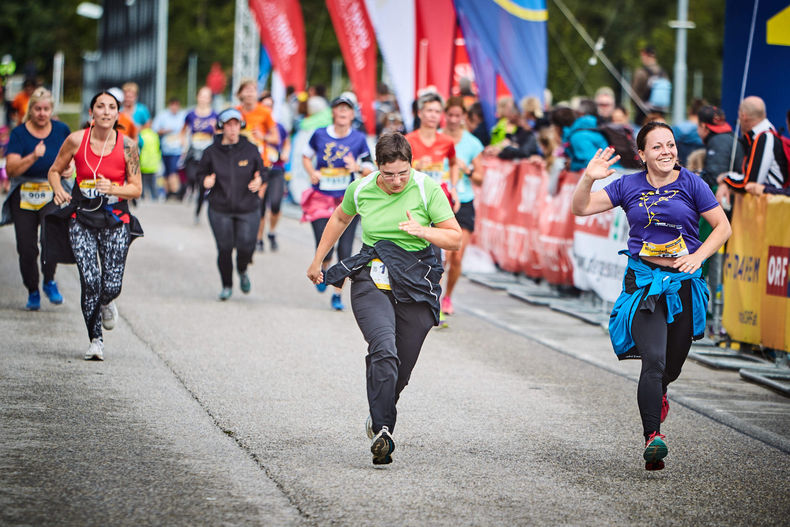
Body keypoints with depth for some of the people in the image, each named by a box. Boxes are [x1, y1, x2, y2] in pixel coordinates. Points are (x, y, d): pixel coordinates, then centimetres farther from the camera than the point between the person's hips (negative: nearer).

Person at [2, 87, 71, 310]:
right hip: (24, 195, 0)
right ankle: (33, 292, 20)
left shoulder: (61, 130, 4)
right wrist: (32, 158, -29)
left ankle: (49, 281, -7)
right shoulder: (19, 133, -5)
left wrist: (68, 167, 0)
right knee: (26, 247, 0)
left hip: (53, 193, 0)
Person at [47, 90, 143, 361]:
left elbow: (136, 188, 0)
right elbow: (55, 170, 10)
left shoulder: (127, 145, -5)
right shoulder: (76, 140, -4)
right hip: (81, 218, 0)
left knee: (112, 285, -6)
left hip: (115, 219, 0)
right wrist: (58, 189, -11)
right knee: (90, 281, -12)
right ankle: (96, 339, 5)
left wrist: (111, 189, -18)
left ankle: (106, 303, 33)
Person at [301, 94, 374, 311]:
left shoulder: (359, 139, -1)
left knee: (345, 251, -5)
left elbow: (369, 170, 5)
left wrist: (357, 168, -17)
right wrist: (312, 172, -2)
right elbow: (306, 156, 17)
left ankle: (338, 294, 12)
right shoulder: (320, 134, 0)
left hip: (348, 199, 0)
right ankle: (323, 269, 25)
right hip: (321, 197, 0)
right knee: (325, 248, -12)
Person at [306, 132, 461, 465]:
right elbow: (340, 218, 22)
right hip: (372, 278, 0)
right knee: (384, 350, -25)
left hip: (416, 283, 0)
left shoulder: (428, 190, -6)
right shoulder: (360, 190, 1)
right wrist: (318, 260, 28)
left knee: (401, 368, 2)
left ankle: (379, 416, 30)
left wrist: (423, 231, -23)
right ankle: (381, 431, -30)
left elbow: (454, 238, -4)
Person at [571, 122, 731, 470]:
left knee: (672, 366, 12)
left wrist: (698, 257, -12)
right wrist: (588, 179, -14)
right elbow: (581, 209, 3)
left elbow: (723, 227, 2)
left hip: (684, 283, 1)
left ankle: (658, 393, 49)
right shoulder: (629, 186, 3)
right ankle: (652, 438, -20)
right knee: (653, 360, -19)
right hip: (644, 281, -1)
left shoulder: (691, 184, 0)